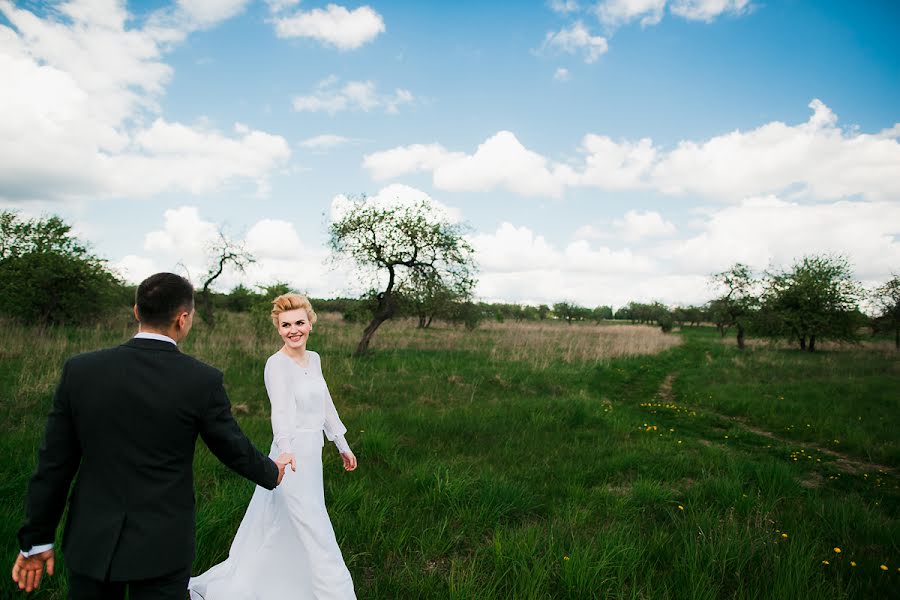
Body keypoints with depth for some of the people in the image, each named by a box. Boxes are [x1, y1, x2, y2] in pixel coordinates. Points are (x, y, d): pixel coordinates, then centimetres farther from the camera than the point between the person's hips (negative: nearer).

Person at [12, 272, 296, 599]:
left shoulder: (80, 369, -8)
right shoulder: (203, 381, -16)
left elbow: (54, 462, -2)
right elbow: (235, 450, -3)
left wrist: (37, 538, 10)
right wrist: (272, 471, 17)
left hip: (90, 541, 3)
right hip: (162, 547, -3)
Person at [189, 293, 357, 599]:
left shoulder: (313, 359, 8)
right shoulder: (277, 364, -16)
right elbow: (282, 412, -32)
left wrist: (343, 445, 23)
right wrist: (287, 454, -47)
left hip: (312, 456, 9)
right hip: (293, 459, -9)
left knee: (277, 535, 19)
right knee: (318, 537, 1)